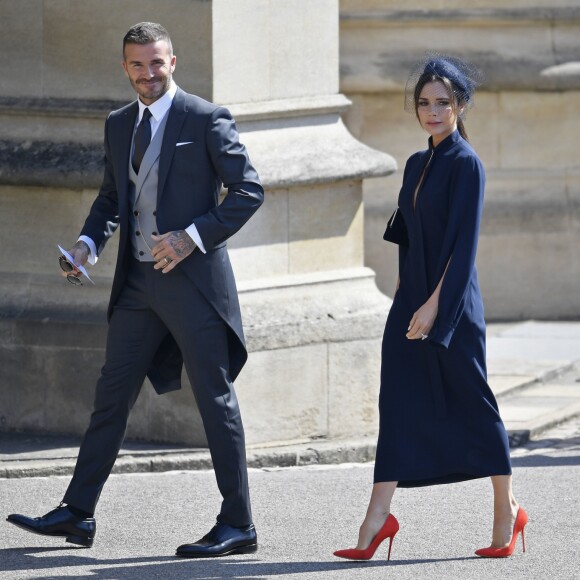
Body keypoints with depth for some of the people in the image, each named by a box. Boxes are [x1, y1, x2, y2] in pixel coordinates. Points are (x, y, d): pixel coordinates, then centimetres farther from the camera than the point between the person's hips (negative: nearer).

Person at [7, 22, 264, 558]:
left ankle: (238, 525, 3)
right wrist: (89, 243, 4)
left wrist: (193, 236, -17)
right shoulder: (119, 125, 14)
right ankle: (78, 514, 15)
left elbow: (248, 190, -8)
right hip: (138, 282, 7)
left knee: (215, 399, -2)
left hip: (193, 277, -7)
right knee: (112, 395, 9)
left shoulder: (206, 120, -6)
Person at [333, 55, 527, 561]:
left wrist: (435, 303, -20)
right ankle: (378, 517, -7)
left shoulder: (466, 164, -10)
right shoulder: (418, 164, 13)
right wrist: (408, 296, 18)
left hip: (452, 301, -7)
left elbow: (464, 243, -15)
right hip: (412, 296, 7)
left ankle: (508, 511, 17)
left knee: (471, 402, 3)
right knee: (398, 401, -2)